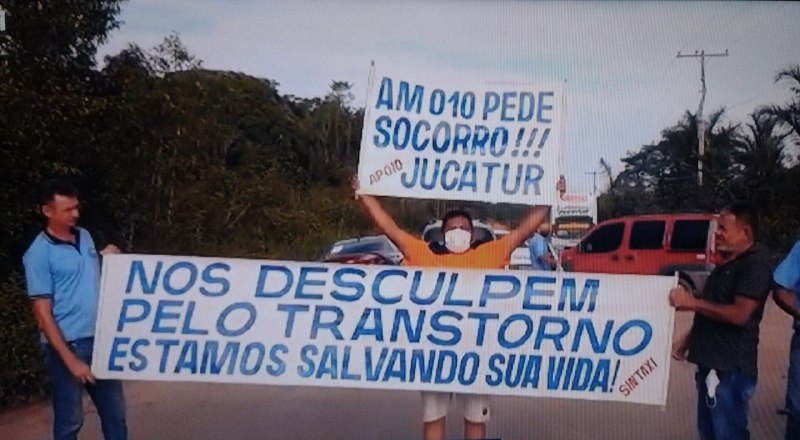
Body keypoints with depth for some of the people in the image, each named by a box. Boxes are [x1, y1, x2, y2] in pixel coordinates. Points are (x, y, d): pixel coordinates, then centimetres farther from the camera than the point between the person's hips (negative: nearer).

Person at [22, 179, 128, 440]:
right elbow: (42, 313, -14)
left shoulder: (85, 237, 8)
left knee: (115, 412, 14)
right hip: (68, 345, -6)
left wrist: (106, 260, 3)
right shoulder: (39, 253, -11)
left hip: (100, 339, 6)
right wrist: (70, 360, -18)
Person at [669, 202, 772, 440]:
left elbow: (739, 314, -24)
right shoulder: (727, 263, 16)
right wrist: (688, 339, 16)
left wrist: (692, 302, -19)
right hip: (712, 363, 10)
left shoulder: (755, 264, -14)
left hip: (731, 368, -10)